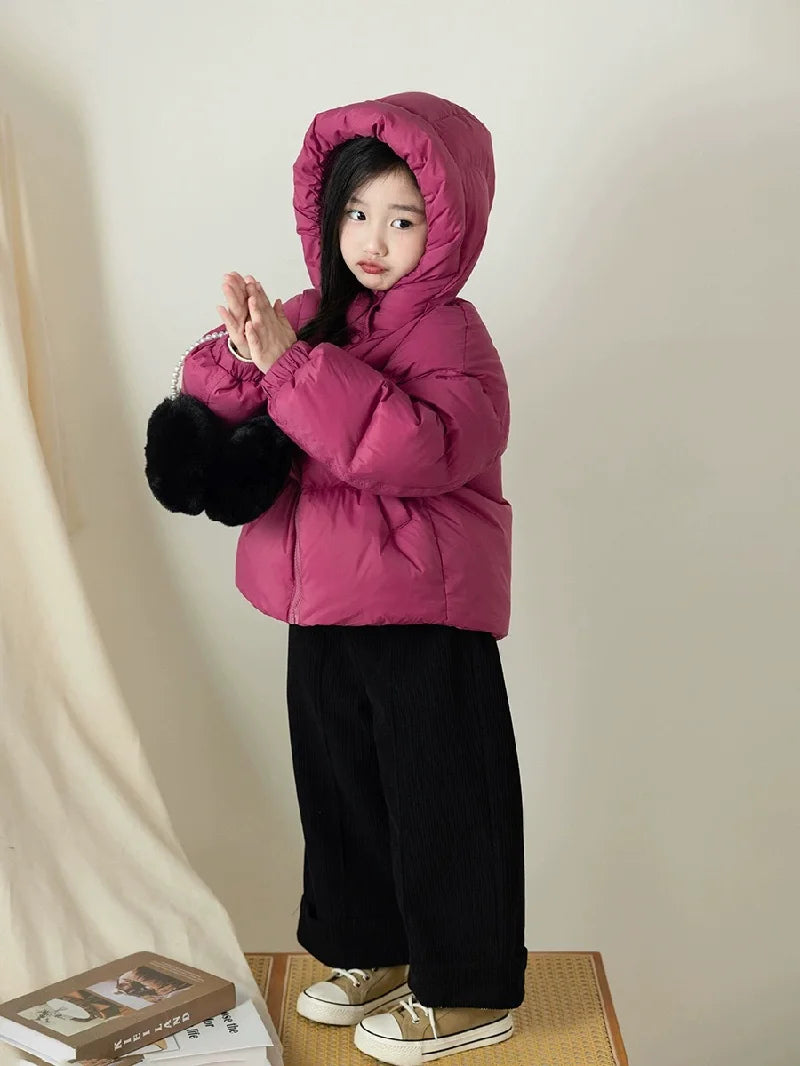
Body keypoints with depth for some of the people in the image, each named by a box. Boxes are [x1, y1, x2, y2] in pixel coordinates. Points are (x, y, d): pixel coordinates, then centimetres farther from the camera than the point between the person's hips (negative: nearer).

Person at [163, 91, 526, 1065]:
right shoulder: (312, 318, 7)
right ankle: (369, 950, 39)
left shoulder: (449, 336, -14)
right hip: (324, 610, 7)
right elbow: (214, 408, 9)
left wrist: (294, 364, -31)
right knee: (339, 784, 19)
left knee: (441, 797, 4)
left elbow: (419, 448, -31)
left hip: (424, 616, -7)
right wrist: (239, 355, -14)